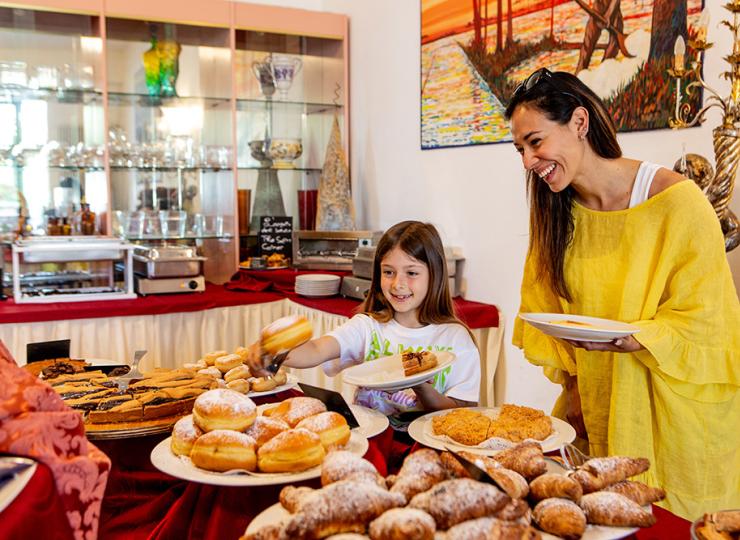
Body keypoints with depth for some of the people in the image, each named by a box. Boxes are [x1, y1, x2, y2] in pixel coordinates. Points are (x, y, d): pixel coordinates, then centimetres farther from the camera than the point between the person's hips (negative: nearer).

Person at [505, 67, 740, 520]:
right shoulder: (555, 209, -2)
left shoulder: (677, 200, -19)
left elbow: (700, 324, -14)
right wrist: (572, 390, -5)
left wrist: (625, 340, -31)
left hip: (679, 413, -4)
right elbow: (548, 309, 3)